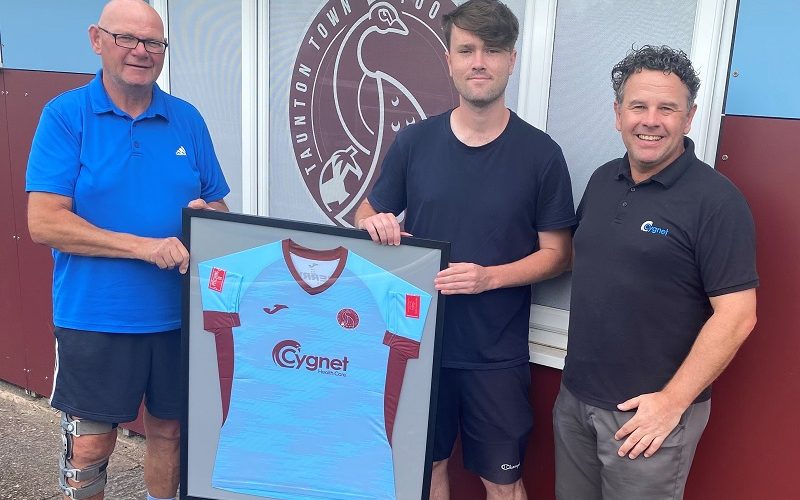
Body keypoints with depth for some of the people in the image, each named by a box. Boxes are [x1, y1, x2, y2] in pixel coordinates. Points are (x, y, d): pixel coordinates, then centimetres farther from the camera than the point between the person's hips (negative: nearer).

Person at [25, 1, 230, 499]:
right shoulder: (65, 115, -6)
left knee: (168, 429, 18)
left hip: (178, 314, 3)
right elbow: (44, 223, -14)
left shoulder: (187, 119, 4)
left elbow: (220, 209, 11)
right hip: (94, 318, -3)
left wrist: (206, 212, -13)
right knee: (90, 446, 8)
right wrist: (145, 246, -21)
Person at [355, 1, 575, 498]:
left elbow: (556, 253, -4)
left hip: (497, 354, -2)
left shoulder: (541, 153, -8)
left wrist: (490, 277, -21)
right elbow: (368, 217, 7)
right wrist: (373, 226, -17)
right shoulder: (413, 142, -2)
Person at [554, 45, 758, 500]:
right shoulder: (603, 180, 6)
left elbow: (736, 316, -17)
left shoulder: (717, 200, -15)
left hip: (651, 410, -6)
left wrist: (672, 401, -17)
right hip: (575, 396, 6)